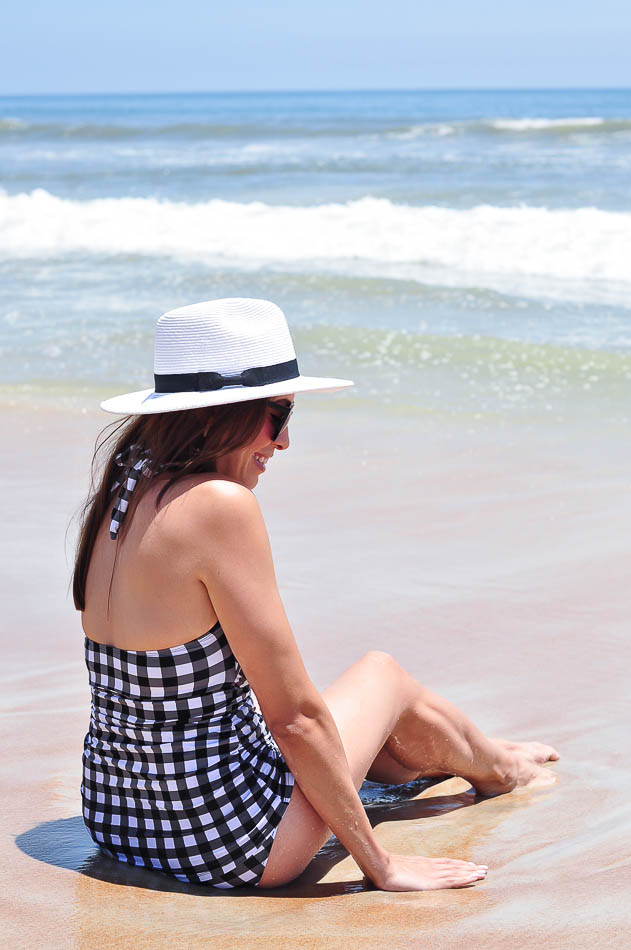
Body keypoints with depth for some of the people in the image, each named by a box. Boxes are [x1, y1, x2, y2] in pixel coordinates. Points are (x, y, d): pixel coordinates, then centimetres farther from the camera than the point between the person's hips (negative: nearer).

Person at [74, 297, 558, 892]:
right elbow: (294, 714, -20)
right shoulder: (222, 506, -23)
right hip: (223, 842, -7)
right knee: (384, 676, 17)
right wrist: (381, 865, -9)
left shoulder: (121, 491, 3)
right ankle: (495, 767, 49)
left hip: (114, 817, 7)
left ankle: (480, 760, 60)